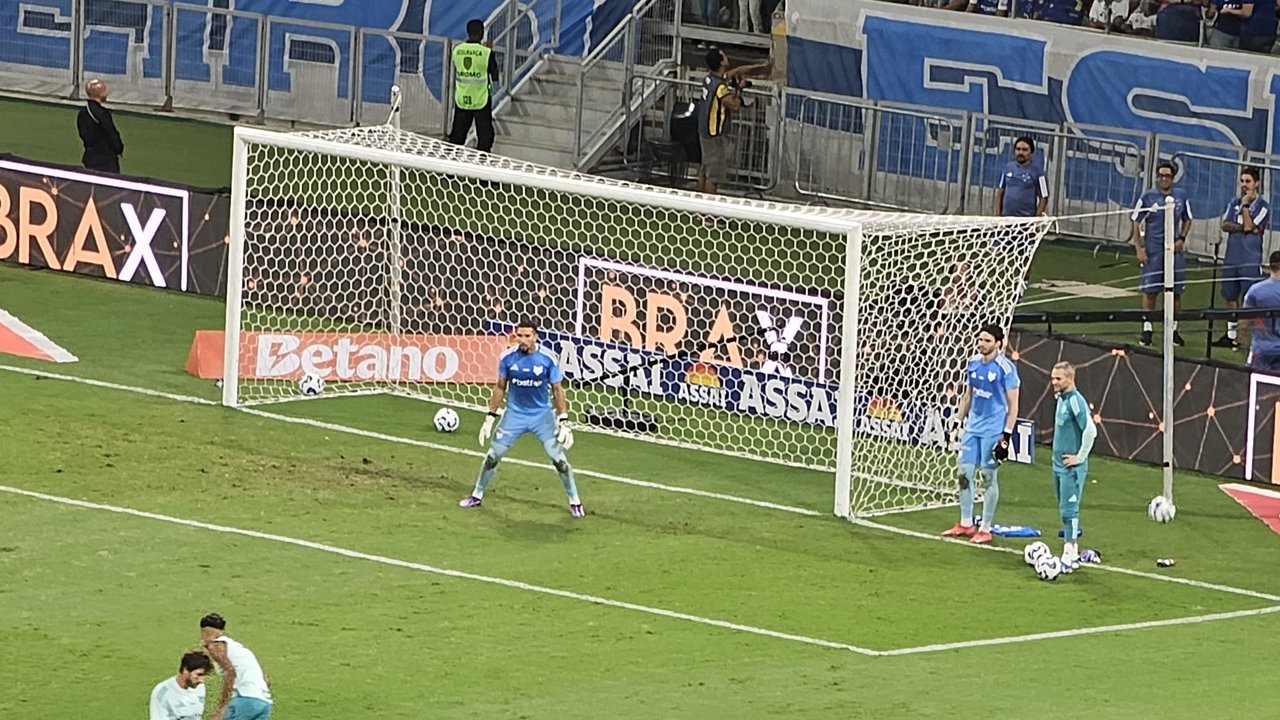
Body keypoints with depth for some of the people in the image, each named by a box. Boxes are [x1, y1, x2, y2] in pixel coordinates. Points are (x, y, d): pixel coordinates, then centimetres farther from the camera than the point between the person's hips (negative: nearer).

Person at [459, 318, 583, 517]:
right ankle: (477, 495, 22)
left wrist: (563, 421, -9)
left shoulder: (548, 358, -15)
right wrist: (491, 416, 3)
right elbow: (500, 387, 3)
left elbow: (557, 390, -6)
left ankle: (575, 501, 8)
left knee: (559, 459, -6)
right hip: (515, 414, 2)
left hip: (542, 415, -2)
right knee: (492, 456, 4)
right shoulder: (507, 357, -10)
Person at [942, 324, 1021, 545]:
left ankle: (985, 529, 7)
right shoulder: (974, 363, 7)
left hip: (993, 430, -6)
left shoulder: (1006, 367, -12)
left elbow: (1013, 405, -10)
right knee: (963, 472, 6)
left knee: (989, 476, 0)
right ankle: (966, 524, 18)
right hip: (972, 426, 6)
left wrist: (1006, 435, -15)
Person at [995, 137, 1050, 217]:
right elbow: (1000, 193, 16)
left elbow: (1044, 198, -4)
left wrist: (1037, 219, -12)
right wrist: (998, 215, 8)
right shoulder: (1008, 167, 10)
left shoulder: (1037, 171, -4)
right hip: (1006, 218, 5)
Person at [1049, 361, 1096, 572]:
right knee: (1065, 509, 13)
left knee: (1069, 510, -8)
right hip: (1059, 465, 9)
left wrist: (1080, 457, -18)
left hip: (1071, 468, -9)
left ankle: (1069, 556, -7)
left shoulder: (1075, 401, -18)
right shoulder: (1061, 399, 11)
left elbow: (1090, 430, -26)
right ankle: (1073, 551, 20)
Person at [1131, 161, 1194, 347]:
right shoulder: (1148, 197, -4)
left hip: (1174, 250, 2)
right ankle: (1146, 330, 9)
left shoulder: (1181, 196, 3)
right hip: (1152, 252, -2)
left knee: (1176, 292, 4)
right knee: (1149, 292, 0)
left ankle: (1173, 330, 15)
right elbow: (1137, 223, 0)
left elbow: (1187, 220, 16)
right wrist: (1139, 248, -7)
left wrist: (1182, 239, 0)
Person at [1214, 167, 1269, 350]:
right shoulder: (1234, 203, 13)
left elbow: (1249, 226, -14)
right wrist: (1242, 227, -11)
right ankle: (1231, 335, 18)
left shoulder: (1262, 206, -4)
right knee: (1231, 298, 10)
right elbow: (1225, 225, 2)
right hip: (1232, 258, 6)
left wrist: (1245, 205, -9)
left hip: (1251, 261, -6)